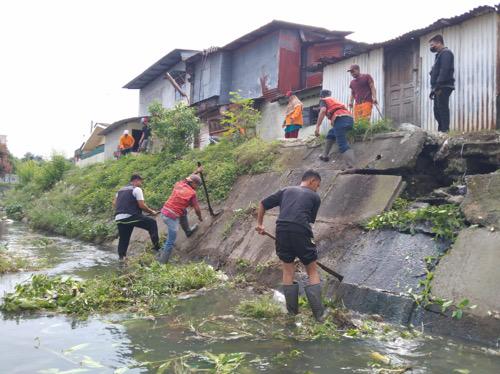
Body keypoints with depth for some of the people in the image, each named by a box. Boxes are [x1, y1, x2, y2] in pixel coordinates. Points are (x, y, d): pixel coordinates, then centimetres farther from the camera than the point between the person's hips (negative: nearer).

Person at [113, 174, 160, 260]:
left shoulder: (121, 190, 23)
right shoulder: (137, 189, -1)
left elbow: (114, 204, 21)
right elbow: (141, 205, -7)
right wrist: (151, 212, 6)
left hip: (119, 219, 7)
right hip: (131, 217, -7)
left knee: (123, 239, 16)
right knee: (152, 223, 4)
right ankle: (156, 247, 0)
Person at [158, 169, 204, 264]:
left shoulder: (179, 184, 7)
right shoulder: (192, 193, -7)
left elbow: (187, 179, 31)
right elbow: (197, 209, 2)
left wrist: (196, 172, 40)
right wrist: (200, 217, 21)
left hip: (164, 212, 8)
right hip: (172, 218, -7)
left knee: (184, 212, 33)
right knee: (170, 242, -1)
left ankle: (188, 231, 50)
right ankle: (162, 263, -1)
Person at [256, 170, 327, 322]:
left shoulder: (286, 190, 23)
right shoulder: (314, 197, 16)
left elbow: (263, 204, 23)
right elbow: (310, 220, 16)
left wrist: (260, 224, 34)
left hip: (281, 231, 3)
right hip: (301, 233, -3)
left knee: (288, 271, 17)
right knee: (312, 271, 11)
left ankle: (292, 312, 23)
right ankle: (319, 314, 10)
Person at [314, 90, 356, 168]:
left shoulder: (323, 100, 19)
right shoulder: (334, 100, 39)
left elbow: (323, 110, -4)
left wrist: (317, 127, -9)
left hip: (340, 119, -7)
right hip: (350, 119, 7)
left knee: (343, 146, -17)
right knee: (330, 134, 32)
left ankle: (352, 167, -36)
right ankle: (325, 155, 33)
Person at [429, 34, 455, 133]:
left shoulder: (446, 53, -5)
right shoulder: (439, 55, 26)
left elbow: (444, 71, -18)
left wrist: (438, 86, -23)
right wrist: (433, 88, 19)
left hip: (443, 87, -10)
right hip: (439, 88, 10)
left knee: (443, 108, -13)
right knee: (437, 110, 9)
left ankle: (444, 130, -16)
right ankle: (441, 130, 11)